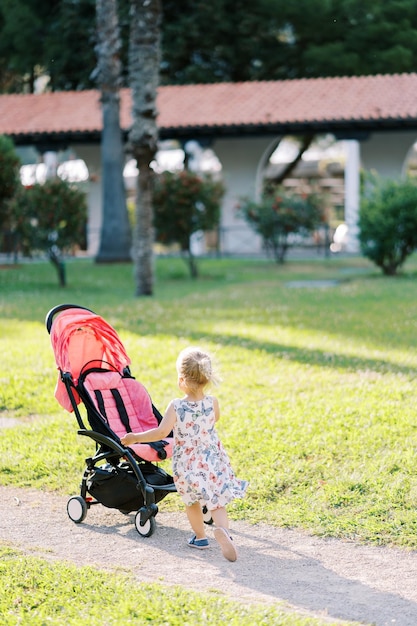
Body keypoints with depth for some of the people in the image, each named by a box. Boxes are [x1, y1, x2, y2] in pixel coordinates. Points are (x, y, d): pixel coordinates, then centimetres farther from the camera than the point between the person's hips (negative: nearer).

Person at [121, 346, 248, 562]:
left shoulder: (176, 406, -16)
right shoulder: (212, 403, -8)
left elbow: (161, 432, -21)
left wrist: (135, 438, -11)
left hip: (186, 464, -1)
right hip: (212, 461, 1)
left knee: (192, 501, 21)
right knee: (216, 503, 1)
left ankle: (200, 537, 31)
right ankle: (222, 529, -27)